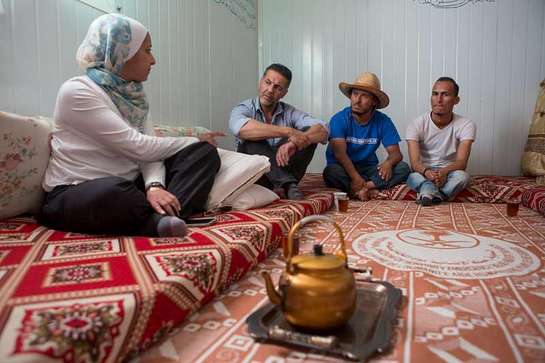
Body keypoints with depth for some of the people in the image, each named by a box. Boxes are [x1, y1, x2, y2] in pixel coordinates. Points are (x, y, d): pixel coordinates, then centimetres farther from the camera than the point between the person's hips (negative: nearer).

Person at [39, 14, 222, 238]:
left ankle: (159, 219, -27)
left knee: (205, 153, -8)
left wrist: (154, 185, -25)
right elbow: (136, 147, -21)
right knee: (114, 192, -43)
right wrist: (195, 141, -9)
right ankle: (167, 215, -15)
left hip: (127, 186, 7)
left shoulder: (131, 95, 8)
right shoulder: (76, 91, -14)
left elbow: (148, 150, -3)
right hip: (76, 195, -6)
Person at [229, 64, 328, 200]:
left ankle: (287, 183, -27)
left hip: (283, 171, 2)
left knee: (309, 132, -14)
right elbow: (240, 128, -31)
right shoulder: (244, 109, -4)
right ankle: (288, 184, -31)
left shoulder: (290, 112, 3)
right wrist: (288, 131, -34)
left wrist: (294, 143, -34)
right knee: (252, 139, -27)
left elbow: (323, 130, -14)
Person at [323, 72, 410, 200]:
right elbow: (340, 153, -24)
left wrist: (388, 163, -31)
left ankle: (362, 189, -31)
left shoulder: (383, 121, -3)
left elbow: (396, 152, -6)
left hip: (368, 168, 3)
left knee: (403, 167, -20)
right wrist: (356, 177, -38)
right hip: (344, 169, -3)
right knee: (331, 171, -36)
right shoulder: (339, 119, -12)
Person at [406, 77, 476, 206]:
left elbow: (462, 162, -18)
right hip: (423, 173, 0)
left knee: (462, 176, -35)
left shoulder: (466, 125, -9)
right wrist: (426, 172, -44)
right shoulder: (416, 124, -10)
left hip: (449, 173, 1)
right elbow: (414, 161, -20)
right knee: (413, 176, -36)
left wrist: (444, 171, -42)